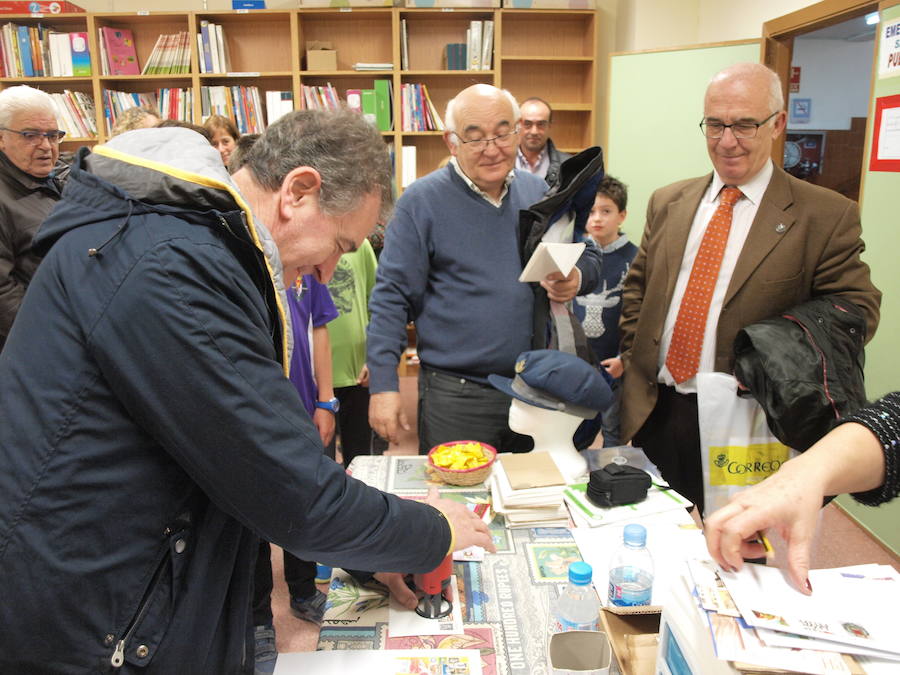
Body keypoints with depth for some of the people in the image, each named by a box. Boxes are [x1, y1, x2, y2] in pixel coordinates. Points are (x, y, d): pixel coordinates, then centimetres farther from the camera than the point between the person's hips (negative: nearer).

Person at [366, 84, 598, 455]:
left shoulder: (538, 192, 7)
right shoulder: (421, 201, -8)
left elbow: (586, 261, 14)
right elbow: (391, 298, -9)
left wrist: (578, 278, -11)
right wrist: (383, 384, -14)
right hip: (455, 395, -4)